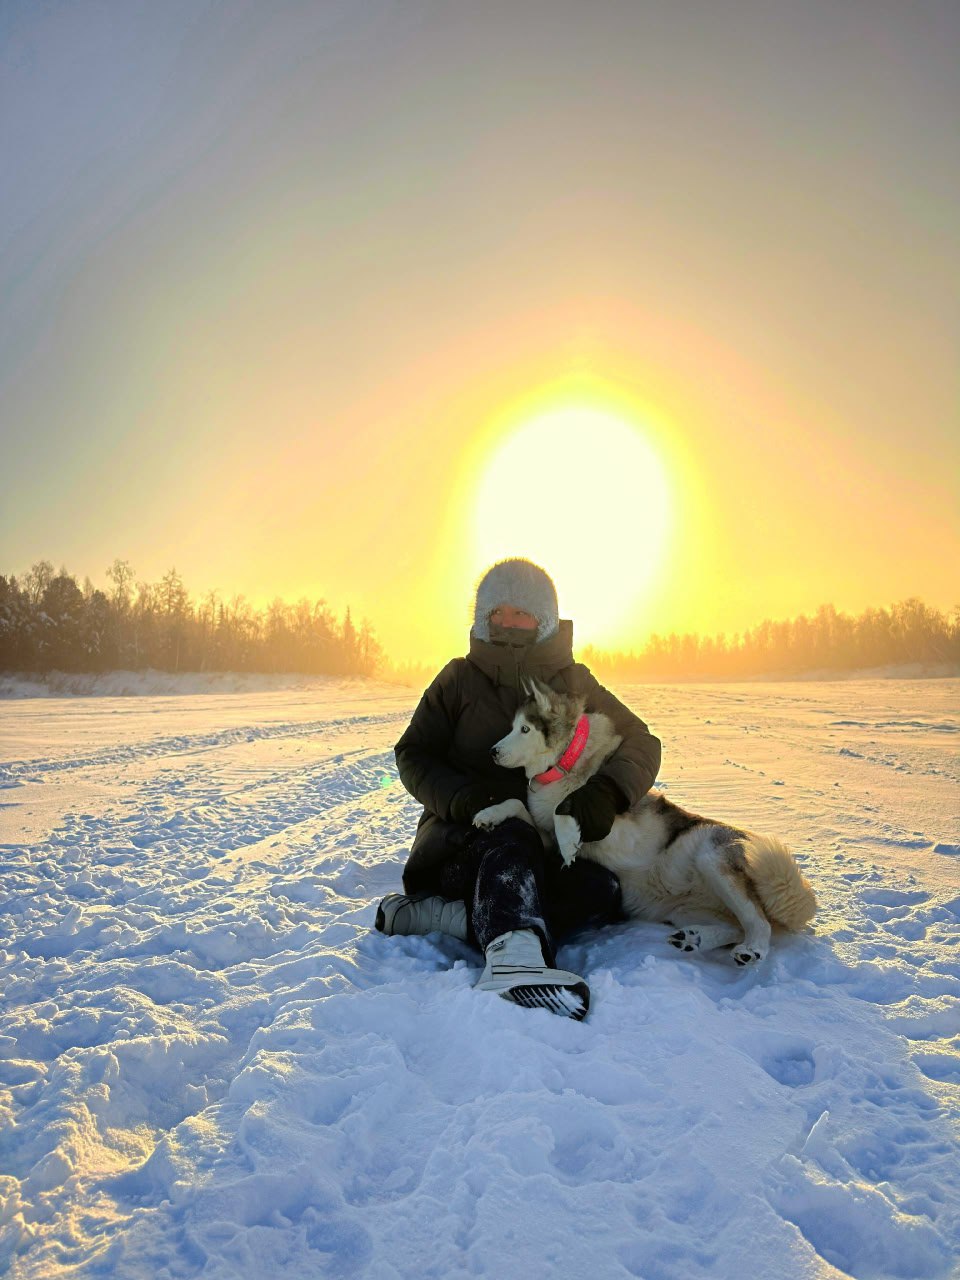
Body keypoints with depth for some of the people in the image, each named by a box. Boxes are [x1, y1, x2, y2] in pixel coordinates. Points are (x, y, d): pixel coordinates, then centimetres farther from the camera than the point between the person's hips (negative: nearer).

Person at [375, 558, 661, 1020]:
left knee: (602, 891, -28)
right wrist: (459, 796, -19)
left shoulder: (574, 683, 7)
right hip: (466, 837, -2)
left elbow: (640, 742, 2)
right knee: (513, 839, -36)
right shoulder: (460, 679, 3)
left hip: (548, 842, 3)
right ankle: (511, 956, -58)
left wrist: (606, 791, -21)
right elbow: (412, 753, 3)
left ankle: (441, 914, -32)